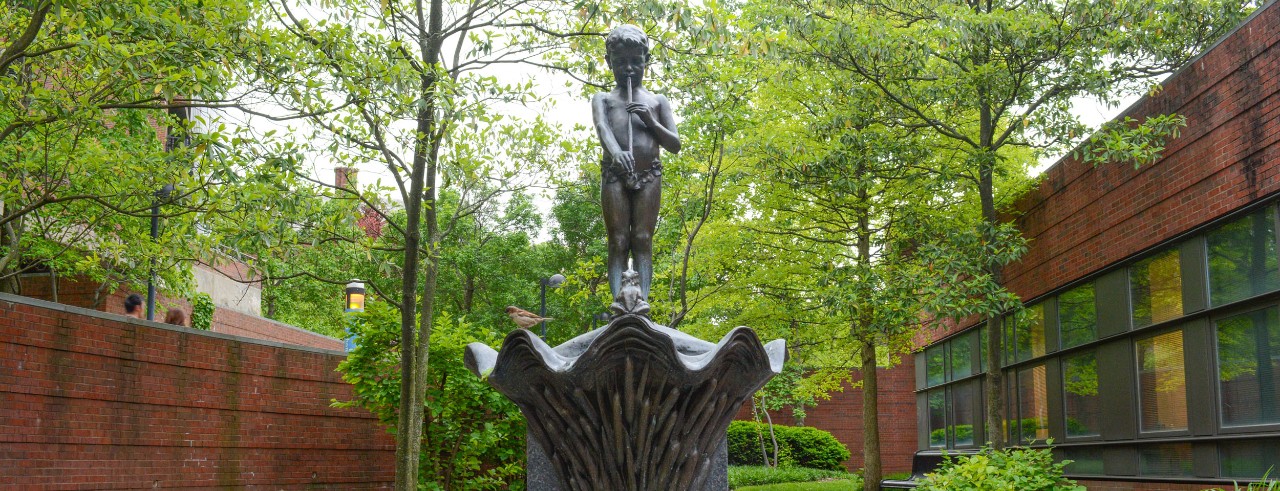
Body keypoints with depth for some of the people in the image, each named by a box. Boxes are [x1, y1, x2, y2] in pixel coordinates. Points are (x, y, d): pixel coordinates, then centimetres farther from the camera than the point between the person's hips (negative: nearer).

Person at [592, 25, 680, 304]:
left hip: (648, 176, 0)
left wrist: (651, 121, -5)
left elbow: (675, 145, 13)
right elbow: (602, 127, -7)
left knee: (643, 240, -9)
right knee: (617, 242, -8)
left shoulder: (657, 101, 19)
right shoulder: (603, 99, 16)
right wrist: (615, 152, -29)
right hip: (614, 175, 0)